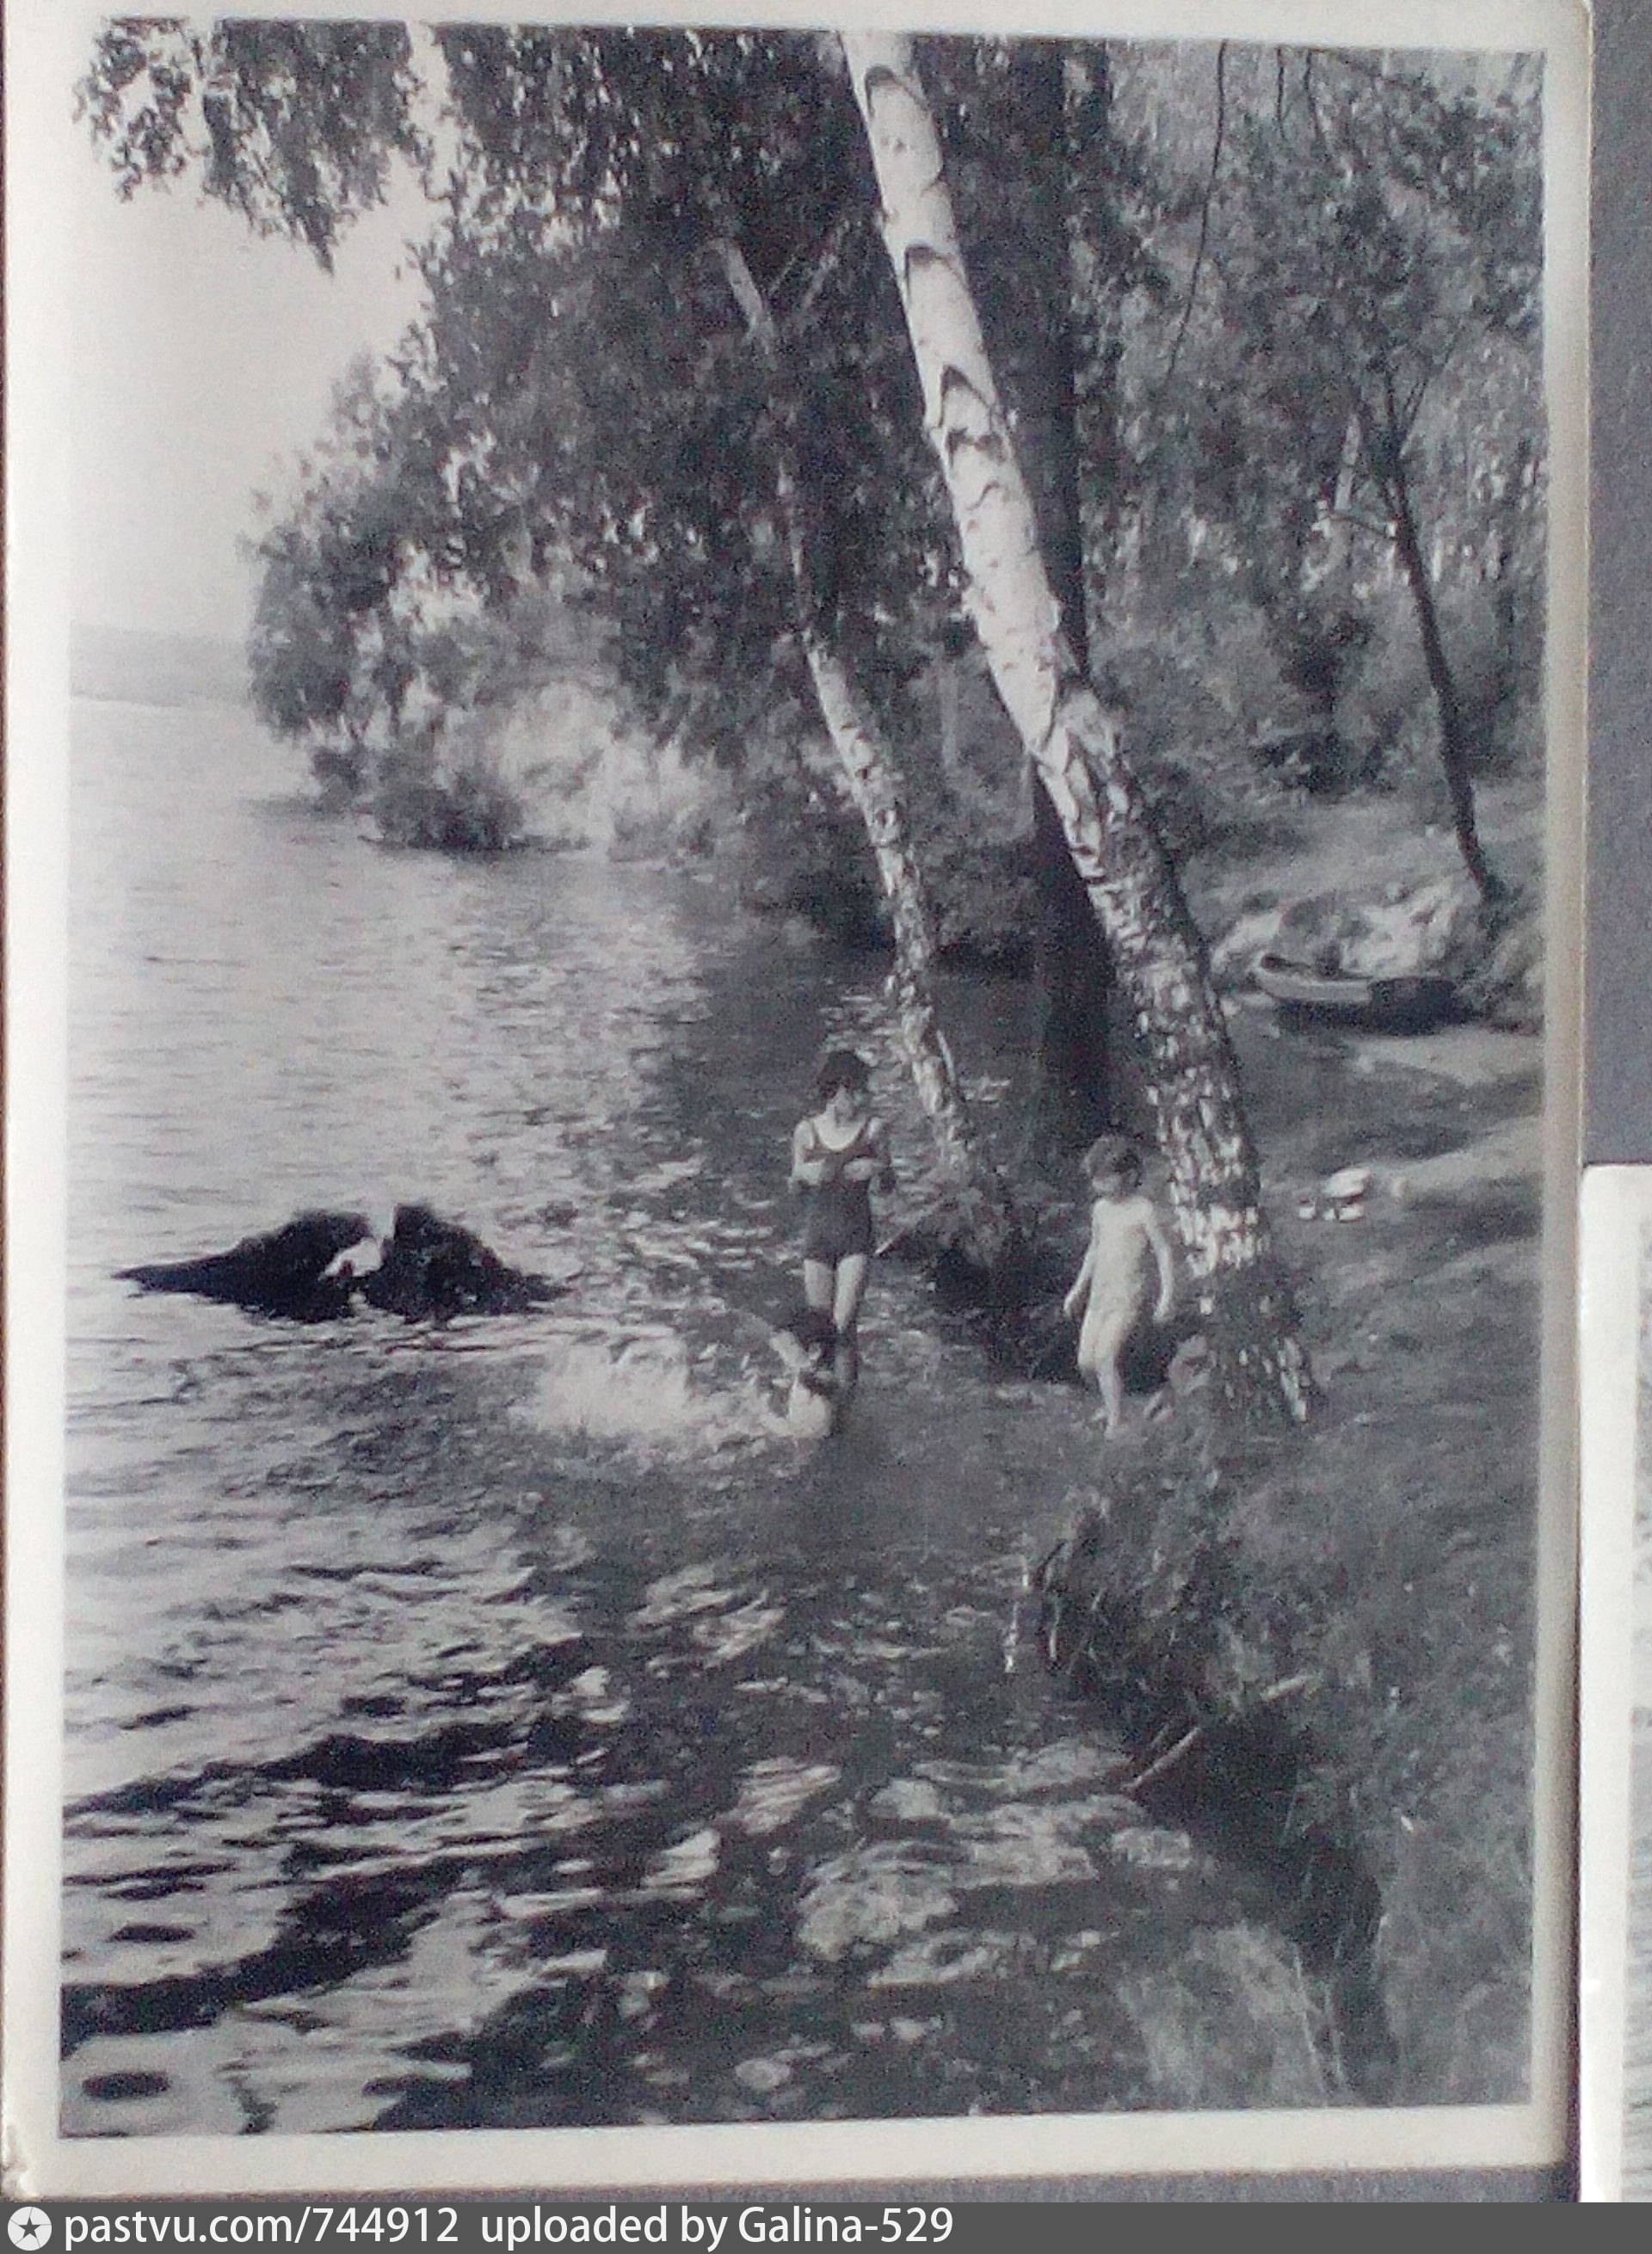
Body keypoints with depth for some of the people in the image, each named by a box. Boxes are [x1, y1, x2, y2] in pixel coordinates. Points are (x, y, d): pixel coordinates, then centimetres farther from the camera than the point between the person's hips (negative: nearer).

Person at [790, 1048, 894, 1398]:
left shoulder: (873, 1129, -6)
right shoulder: (806, 1131, -5)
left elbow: (888, 1188, 4)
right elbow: (795, 1186, 8)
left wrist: (877, 1171, -18)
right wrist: (805, 1175, -15)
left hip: (856, 1237, -1)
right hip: (817, 1234, 1)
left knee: (844, 1325, -9)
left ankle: (844, 1396, 2)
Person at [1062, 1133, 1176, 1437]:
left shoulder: (1143, 1211, -10)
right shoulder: (1101, 1210, 11)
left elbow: (1164, 1253, -9)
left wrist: (1166, 1297, -16)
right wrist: (1078, 1289, 27)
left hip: (1129, 1297, -7)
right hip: (1099, 1296, 7)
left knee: (1105, 1357, -21)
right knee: (1086, 1363, 2)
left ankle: (1116, 1424, -16)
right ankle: (1109, 1405, 28)